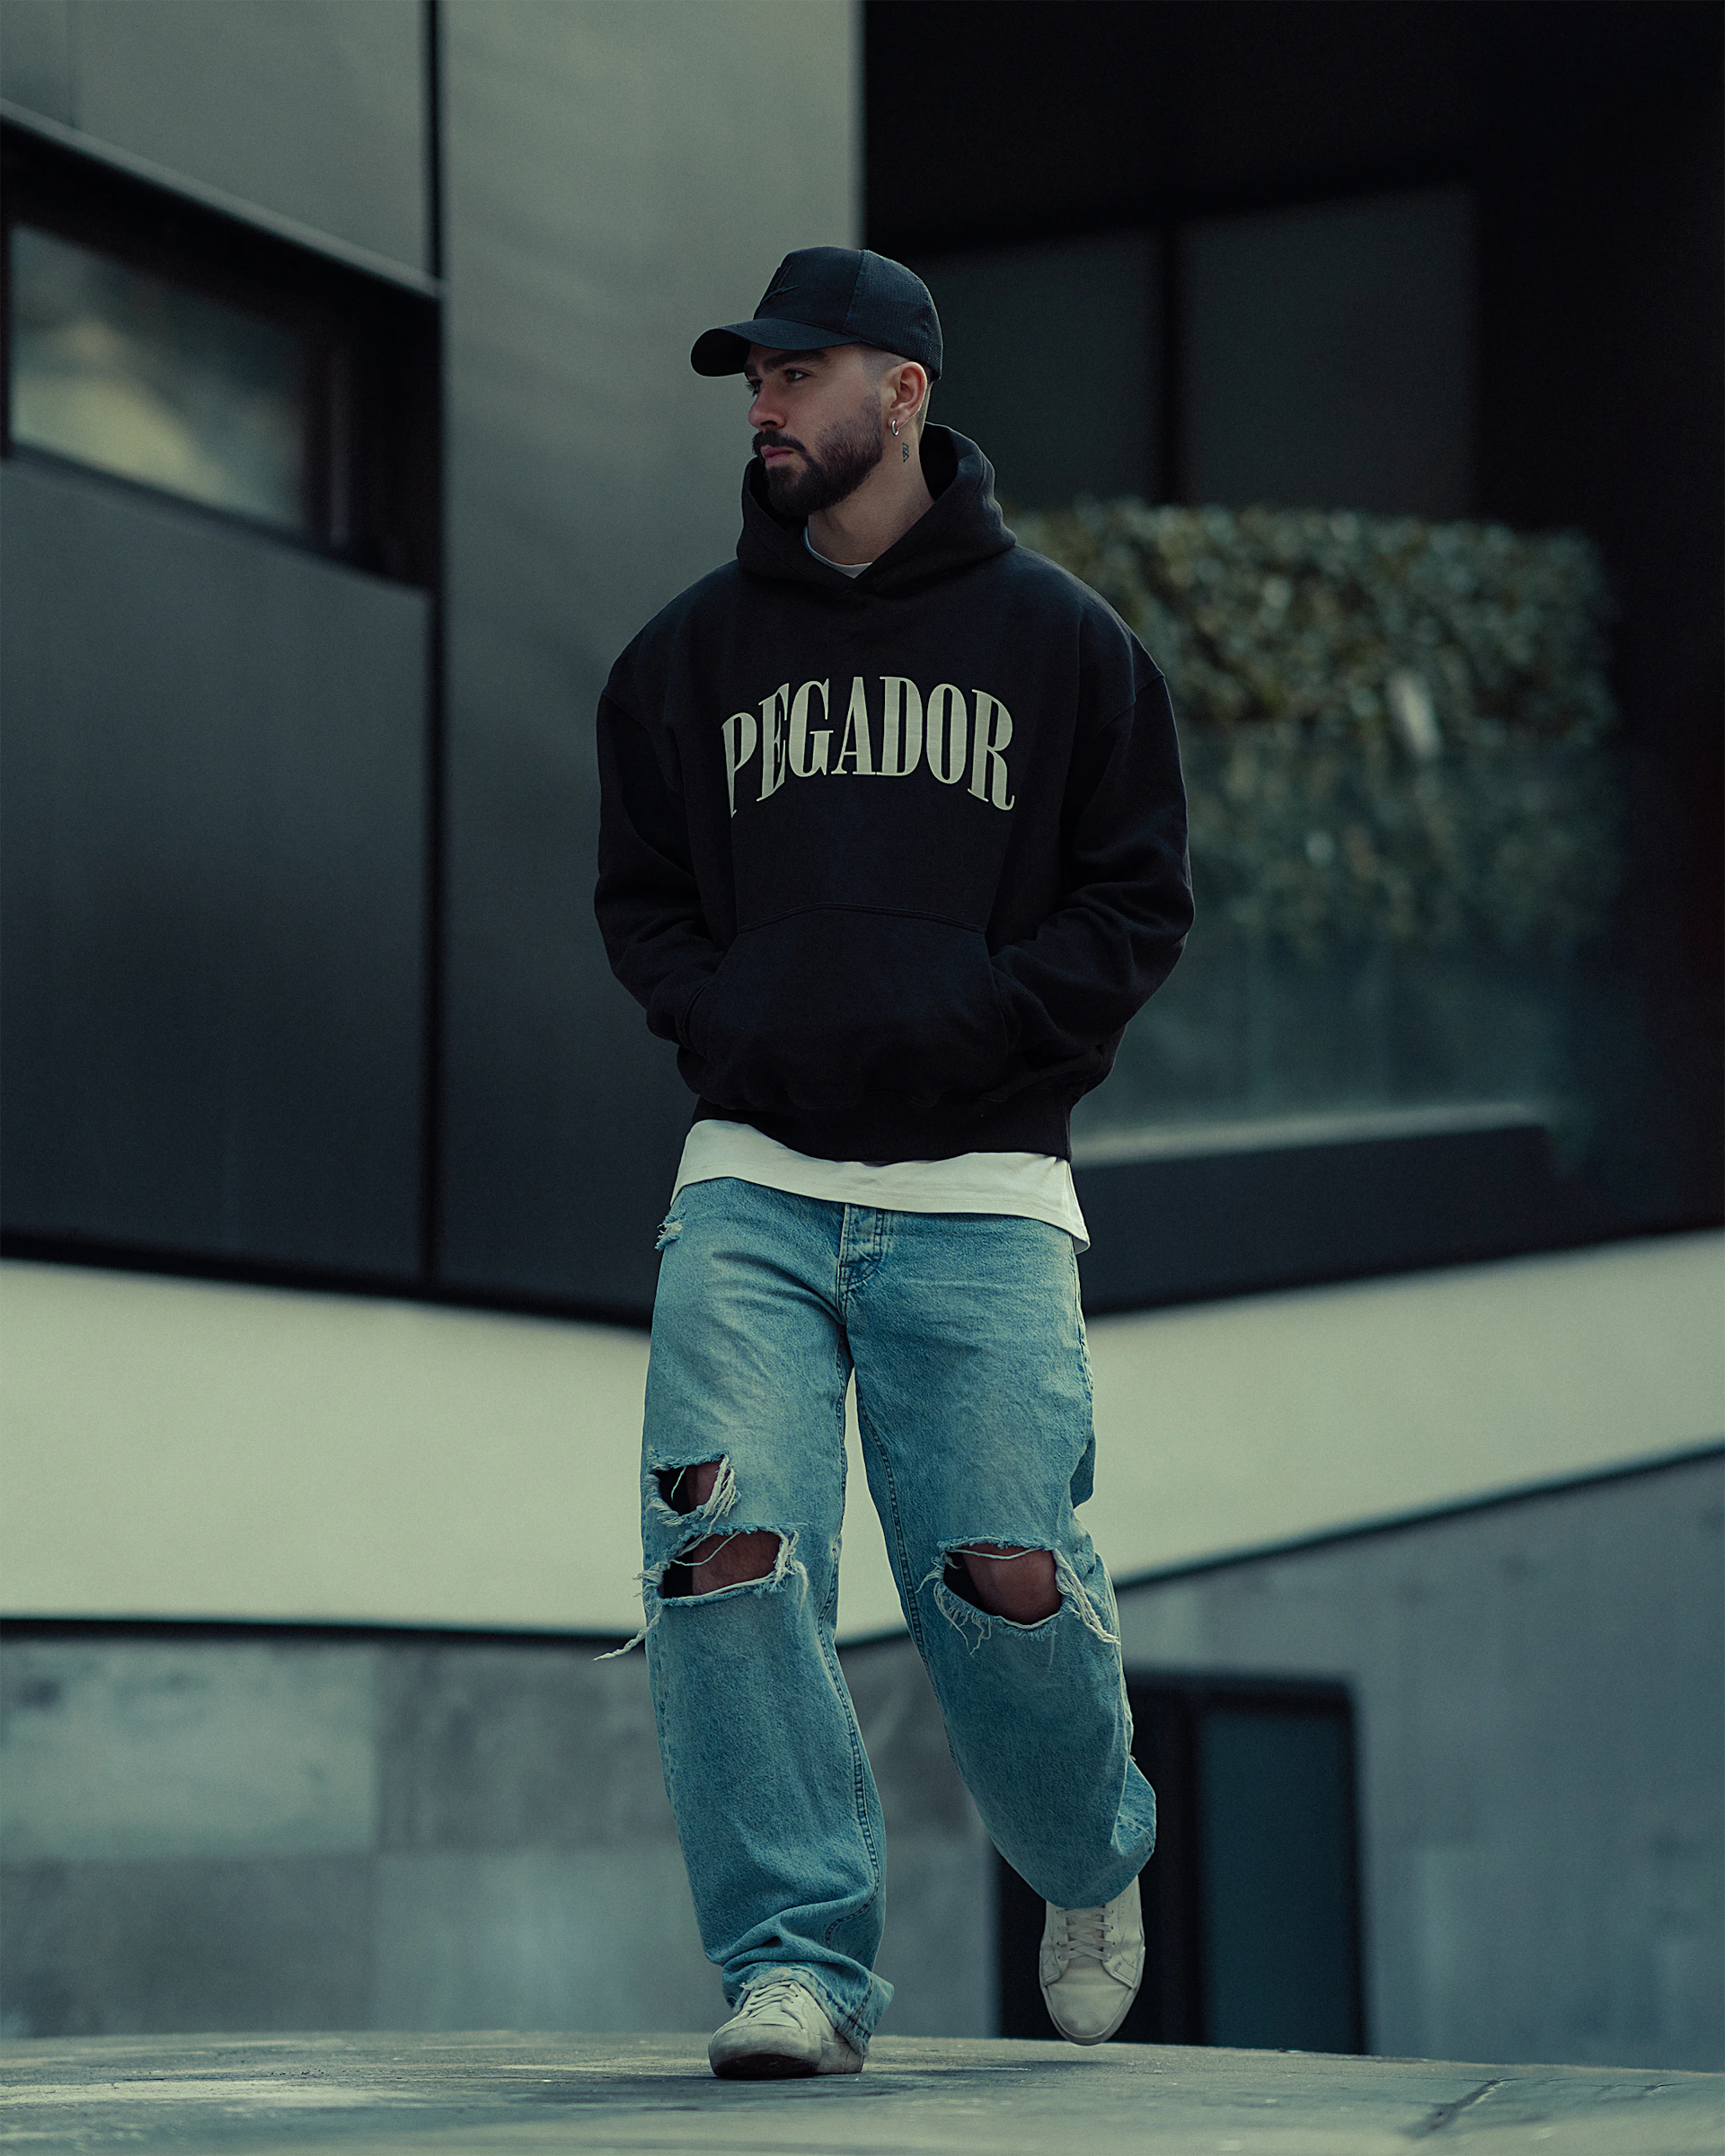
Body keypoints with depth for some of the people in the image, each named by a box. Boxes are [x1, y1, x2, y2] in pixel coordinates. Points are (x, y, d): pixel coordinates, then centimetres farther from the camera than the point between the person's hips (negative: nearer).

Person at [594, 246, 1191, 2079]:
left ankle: (1092, 1862, 26)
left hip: (979, 1190, -2)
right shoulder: (689, 651, 12)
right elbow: (637, 898, 19)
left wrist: (967, 1014, -9)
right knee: (725, 1544, -17)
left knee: (1002, 1580, -6)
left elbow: (1139, 903, 6)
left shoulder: (1059, 640, 7)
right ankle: (797, 1963, -9)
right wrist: (727, 1016, 0)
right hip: (753, 1179, 2)